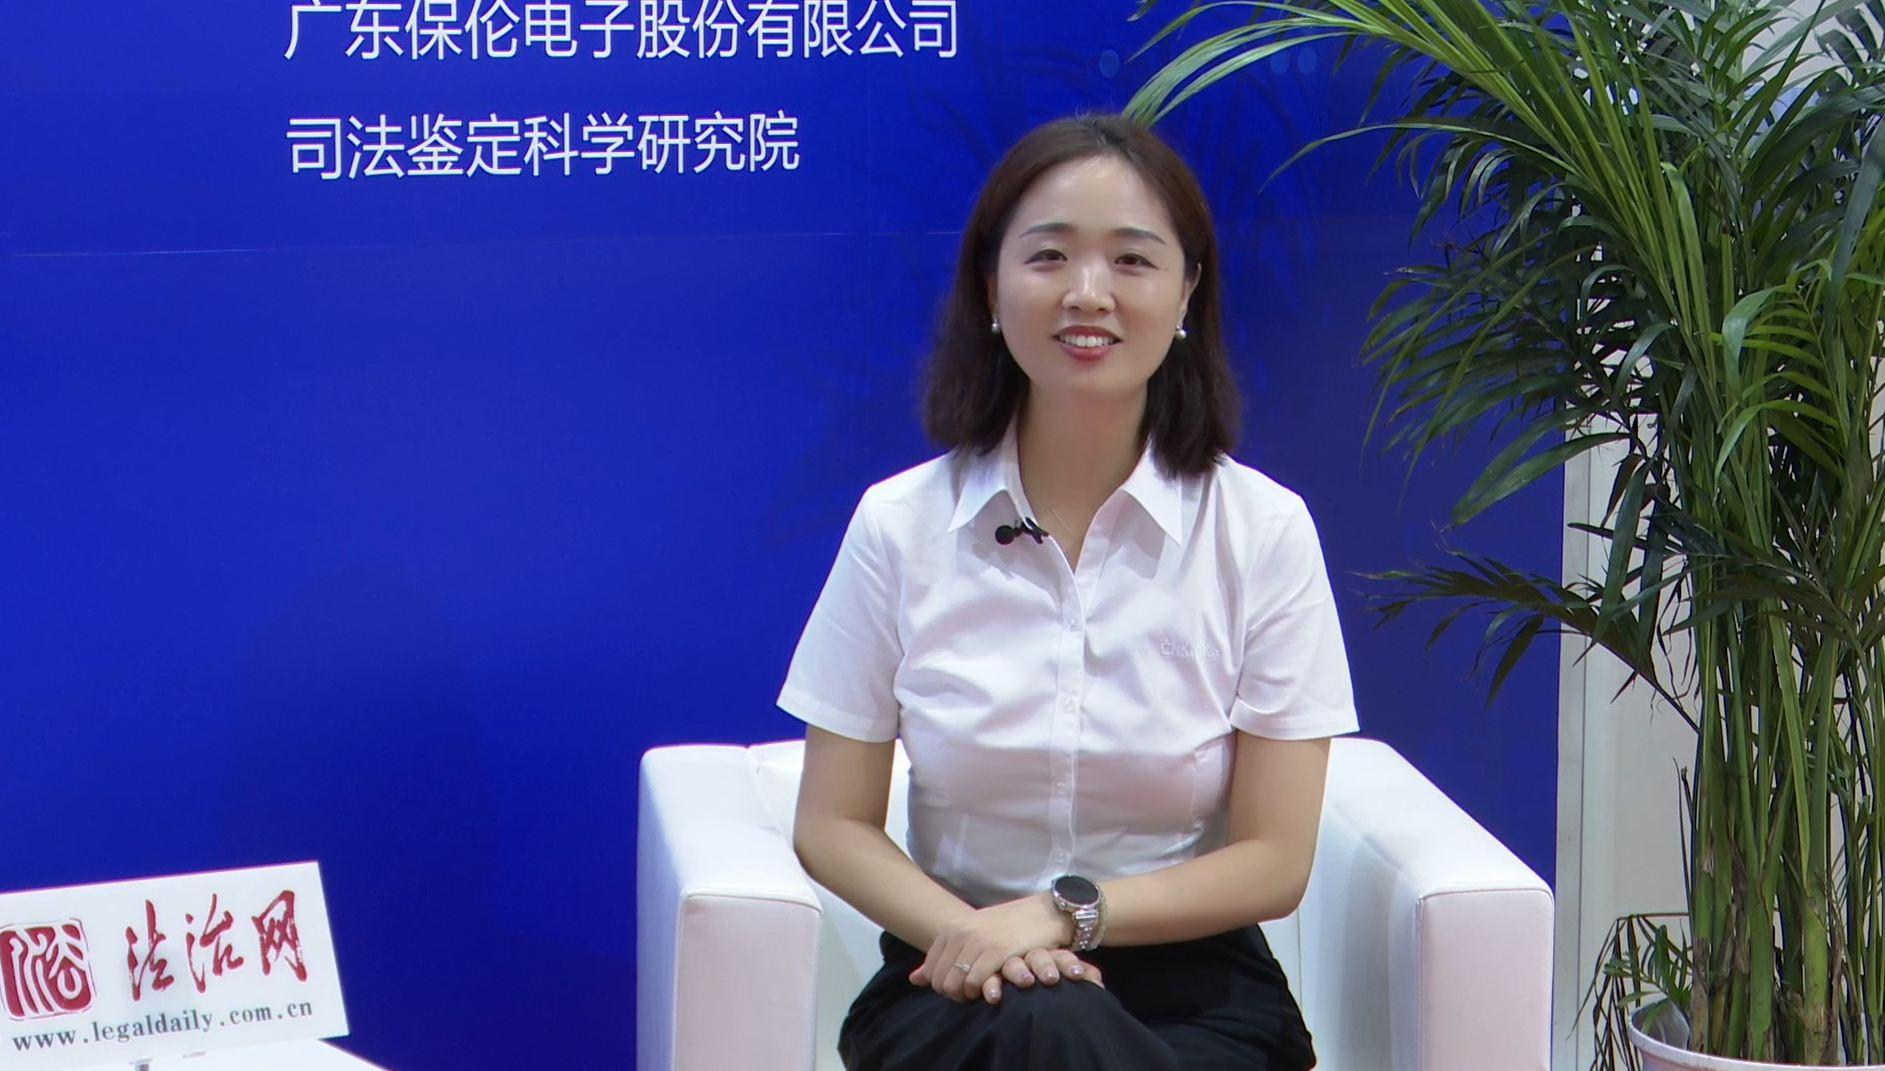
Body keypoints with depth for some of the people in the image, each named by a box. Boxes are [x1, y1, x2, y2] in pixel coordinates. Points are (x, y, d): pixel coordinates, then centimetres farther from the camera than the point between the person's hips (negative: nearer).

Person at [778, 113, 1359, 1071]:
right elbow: (833, 826, 3)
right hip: (956, 989, 0)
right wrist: (968, 933, -16)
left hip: (1194, 994, 0)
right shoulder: (900, 525, 1)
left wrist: (1067, 911, -15)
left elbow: (1274, 861, -1)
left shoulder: (1262, 530, -1)